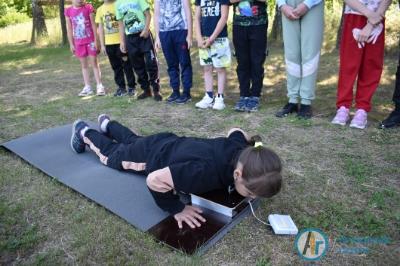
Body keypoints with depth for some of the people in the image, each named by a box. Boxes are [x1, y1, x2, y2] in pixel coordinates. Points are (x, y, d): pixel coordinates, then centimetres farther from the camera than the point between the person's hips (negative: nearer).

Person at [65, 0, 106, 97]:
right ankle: (87, 87, 12)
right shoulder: (68, 11, 2)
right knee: (84, 65, 7)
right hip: (79, 42, 3)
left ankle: (99, 86, 3)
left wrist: (95, 40, -7)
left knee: (94, 63, -1)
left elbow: (93, 25, -3)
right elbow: (69, 29, 6)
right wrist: (71, 44, 3)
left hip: (90, 40, -2)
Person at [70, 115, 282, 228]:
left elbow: (235, 131, -3)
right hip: (152, 154, -5)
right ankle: (84, 132, 55)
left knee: (132, 140, 36)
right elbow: (154, 180, -41)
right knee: (112, 153, 28)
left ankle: (107, 123, 65)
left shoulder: (242, 148, -27)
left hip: (170, 143, 5)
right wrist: (176, 209, -33)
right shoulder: (205, 171, -49)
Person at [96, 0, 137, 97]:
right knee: (116, 67, 9)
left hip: (121, 41, -4)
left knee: (127, 65, 0)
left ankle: (131, 87, 8)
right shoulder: (100, 9, 10)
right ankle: (121, 87, 18)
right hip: (109, 43, 4)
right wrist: (102, 45, 7)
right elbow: (100, 27, 12)